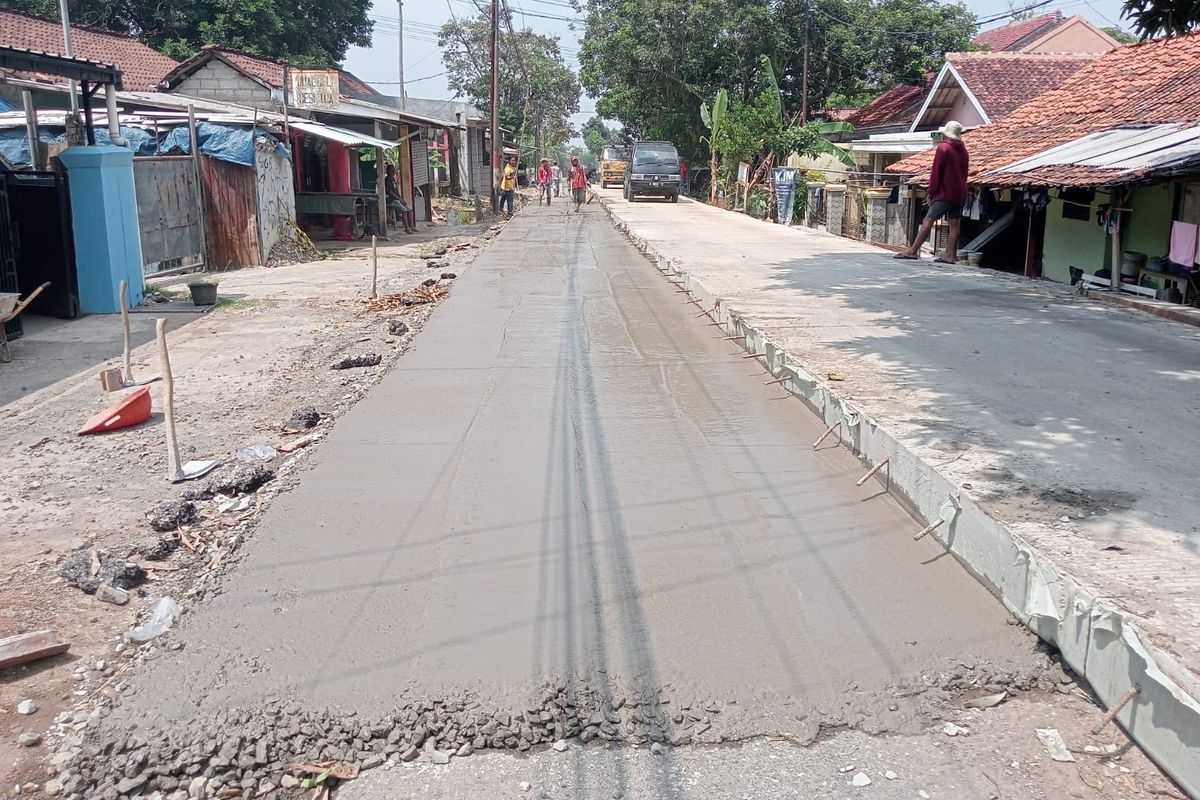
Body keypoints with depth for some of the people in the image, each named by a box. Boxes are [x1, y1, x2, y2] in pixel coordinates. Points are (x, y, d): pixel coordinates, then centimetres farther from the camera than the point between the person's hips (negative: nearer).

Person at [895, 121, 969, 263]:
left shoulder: (943, 148, -8)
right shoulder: (963, 150, 14)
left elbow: (935, 173, -9)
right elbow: (964, 172, 18)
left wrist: (931, 193, -6)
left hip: (945, 193, -7)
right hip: (960, 195, 7)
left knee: (928, 221, -7)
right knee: (954, 224, 5)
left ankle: (913, 251, -9)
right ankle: (951, 255, 3)